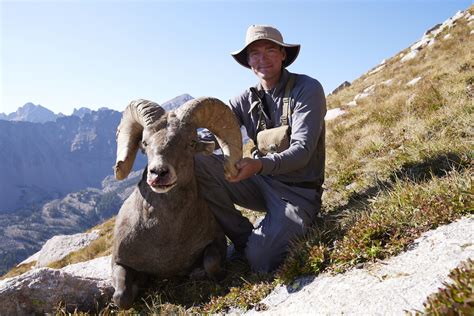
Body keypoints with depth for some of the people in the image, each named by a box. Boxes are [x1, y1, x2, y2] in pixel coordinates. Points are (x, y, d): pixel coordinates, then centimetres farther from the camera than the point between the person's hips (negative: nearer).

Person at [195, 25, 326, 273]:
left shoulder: (307, 89, -10)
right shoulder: (246, 100, 5)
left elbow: (302, 151, -20)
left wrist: (259, 165, -39)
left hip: (298, 191, -5)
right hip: (262, 181, 5)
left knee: (259, 260, -27)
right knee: (195, 163, -17)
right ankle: (245, 239, -5)